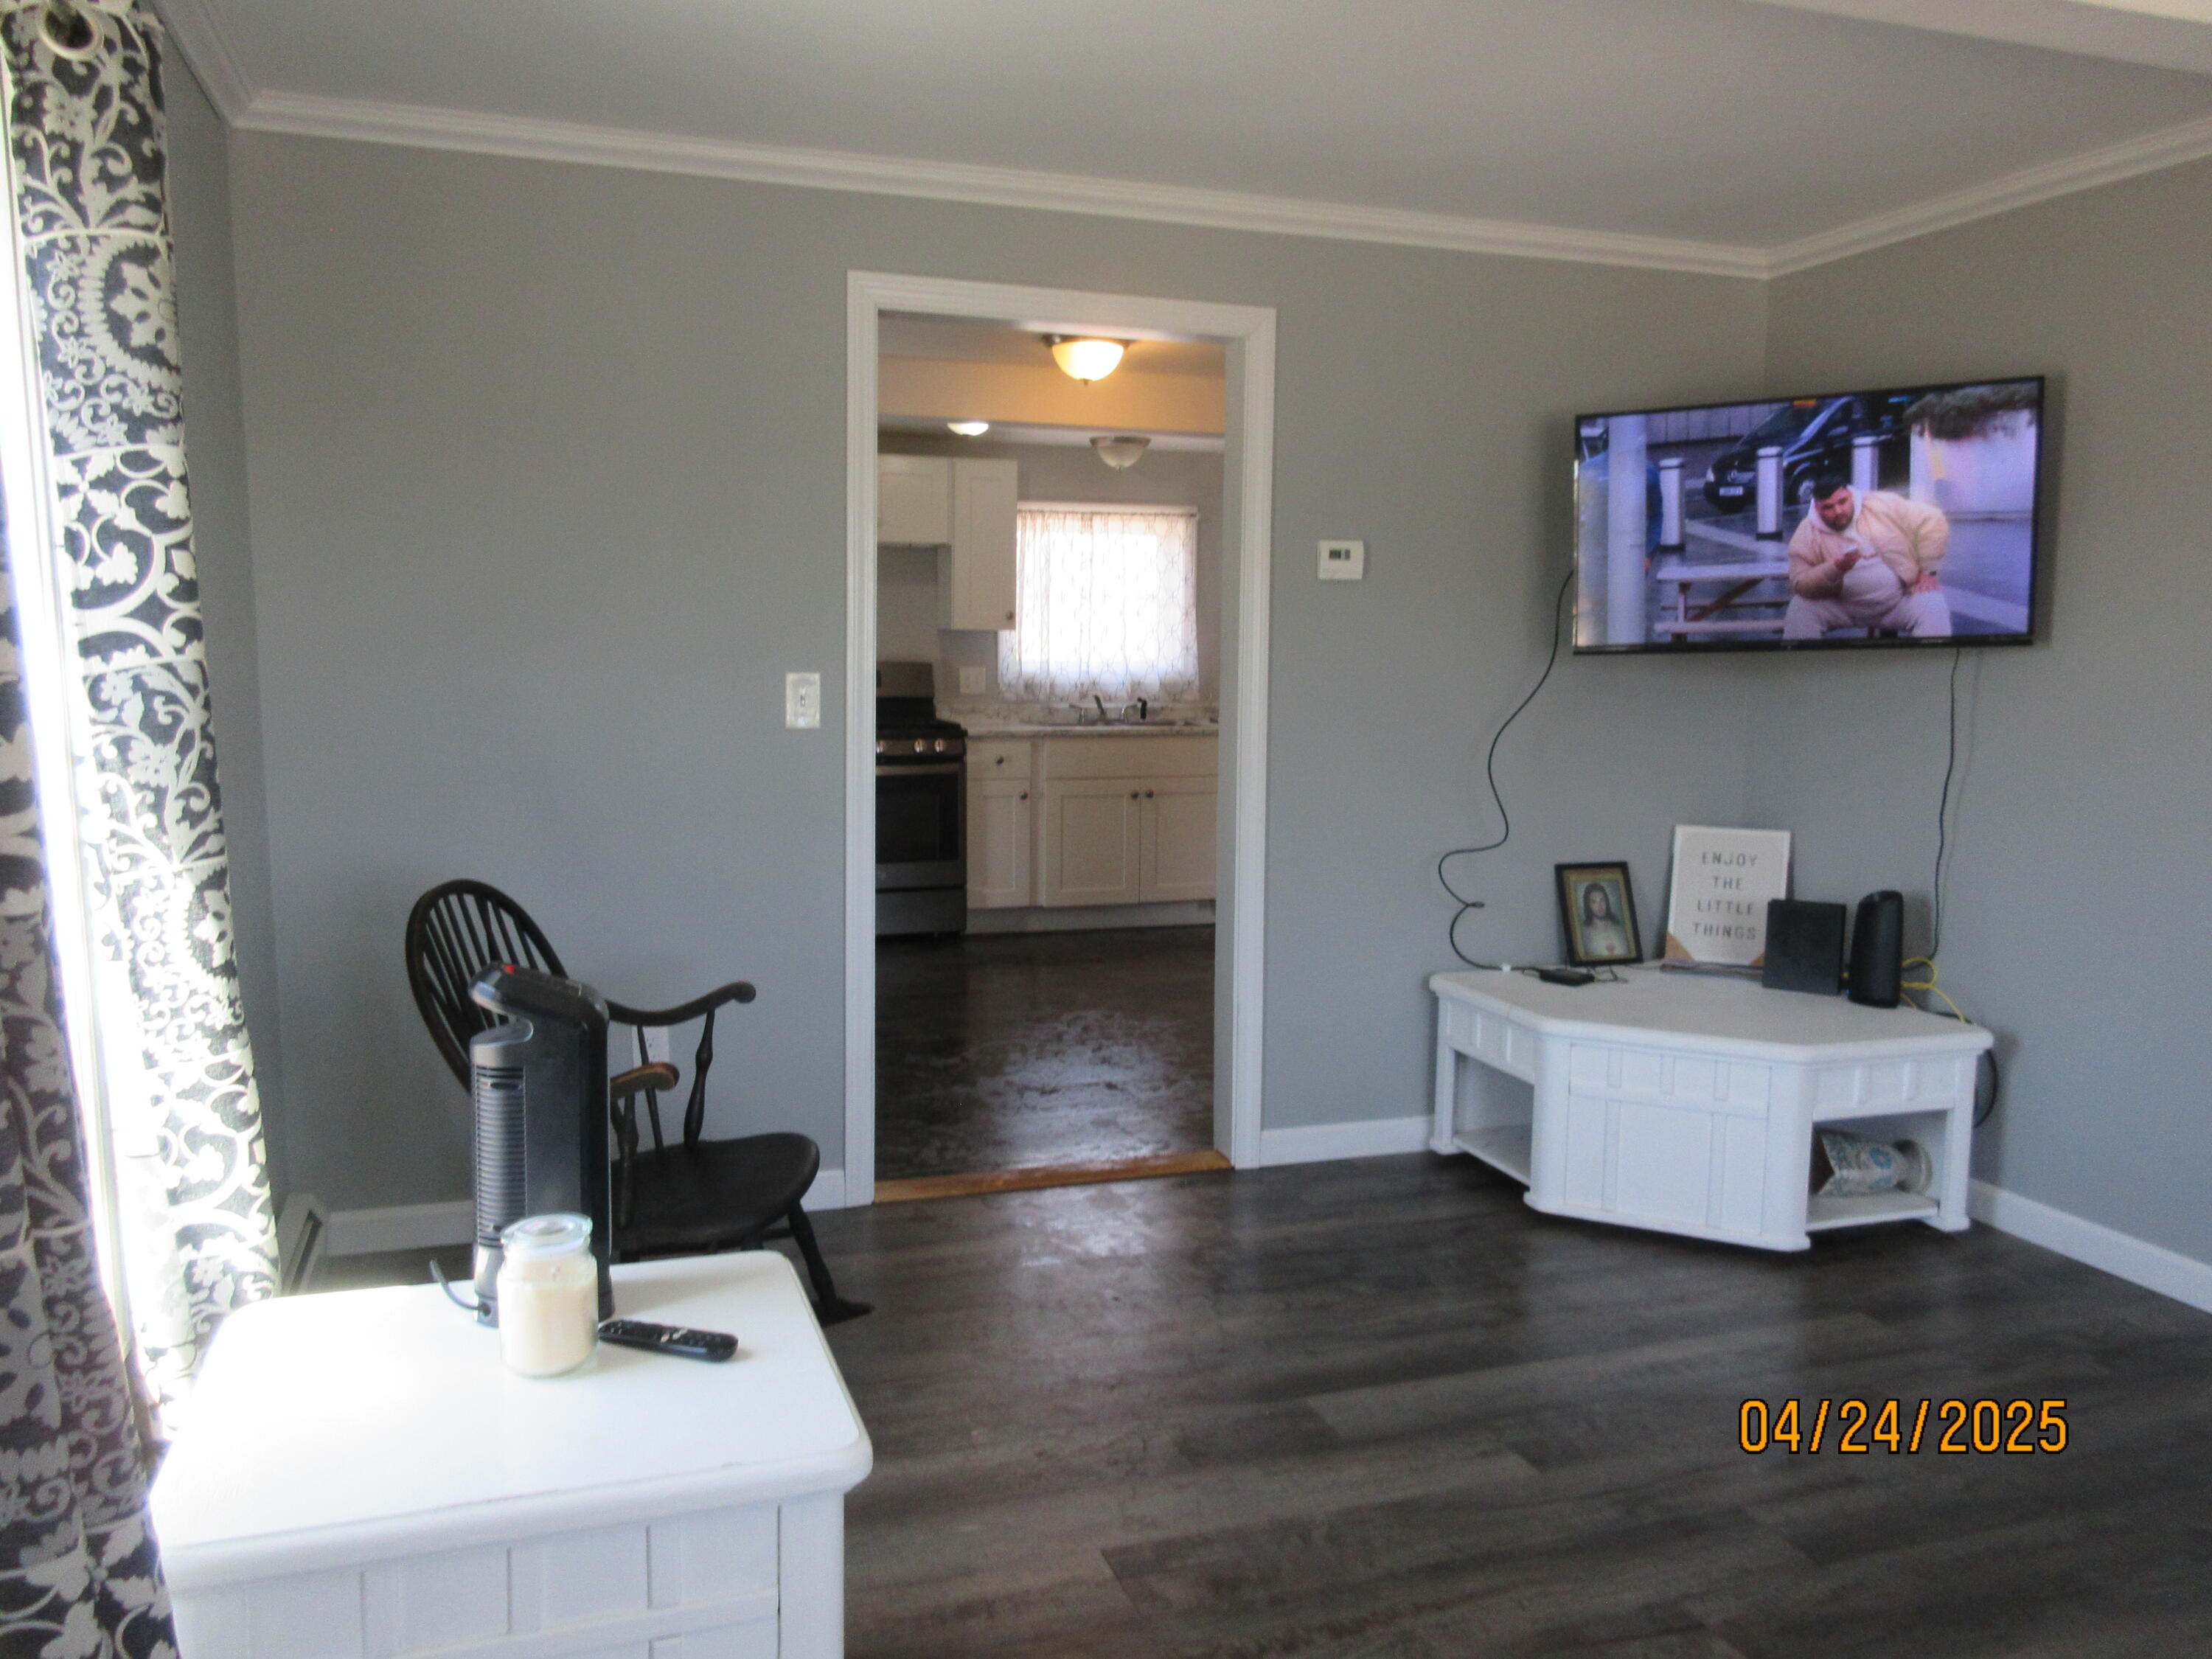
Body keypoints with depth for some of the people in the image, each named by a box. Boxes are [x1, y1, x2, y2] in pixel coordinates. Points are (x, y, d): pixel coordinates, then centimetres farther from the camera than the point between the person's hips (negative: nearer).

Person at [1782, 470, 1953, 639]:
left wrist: (1928, 572, -6)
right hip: (1844, 609, 0)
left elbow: (1933, 522, -3)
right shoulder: (1806, 536, -6)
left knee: (1934, 607, -27)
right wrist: (1836, 568, -28)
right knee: (1801, 608, -23)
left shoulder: (1884, 505, -6)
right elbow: (1800, 584, -13)